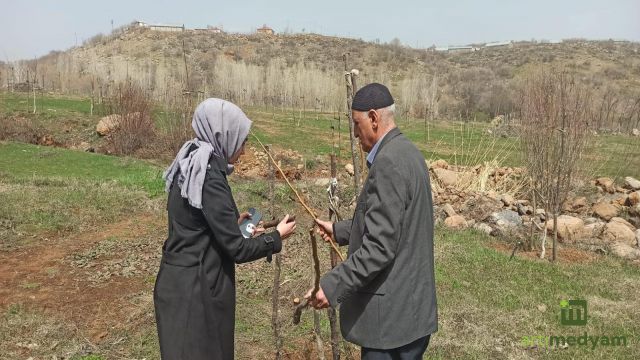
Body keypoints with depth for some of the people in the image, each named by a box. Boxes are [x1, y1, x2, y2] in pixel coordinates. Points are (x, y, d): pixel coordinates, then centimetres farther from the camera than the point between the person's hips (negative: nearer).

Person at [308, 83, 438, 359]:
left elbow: (380, 246, -25)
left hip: (392, 314, -10)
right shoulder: (406, 152, 9)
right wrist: (339, 230, 19)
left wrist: (333, 285, -20)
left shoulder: (389, 162, -22)